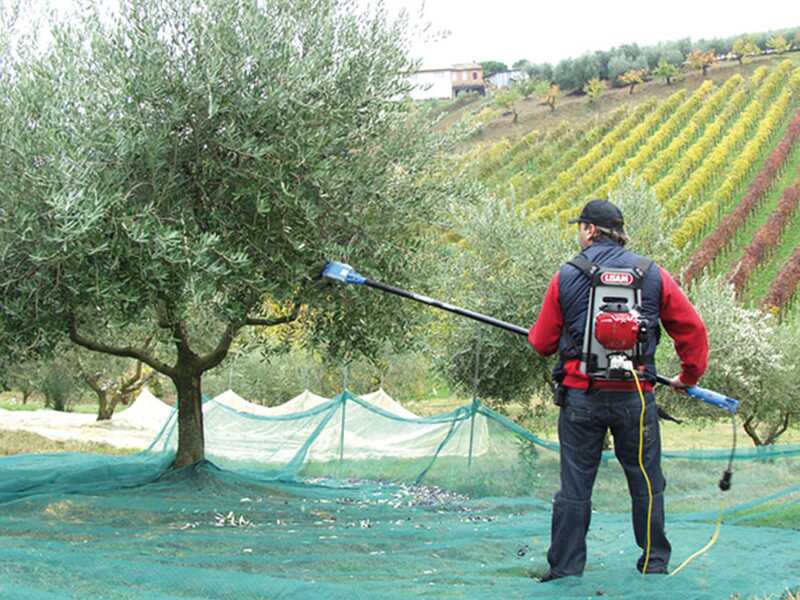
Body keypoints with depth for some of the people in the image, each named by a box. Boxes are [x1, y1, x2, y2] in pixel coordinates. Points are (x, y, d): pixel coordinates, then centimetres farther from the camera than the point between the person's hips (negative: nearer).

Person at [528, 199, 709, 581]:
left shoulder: (565, 277, -2)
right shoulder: (652, 274, 1)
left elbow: (542, 343, 4)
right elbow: (692, 328, 3)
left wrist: (534, 335, 28)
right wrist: (689, 376, 16)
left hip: (580, 394, 0)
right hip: (635, 396, 1)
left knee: (574, 485, 7)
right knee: (646, 483, 14)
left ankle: (565, 567, 10)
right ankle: (655, 563, 20)